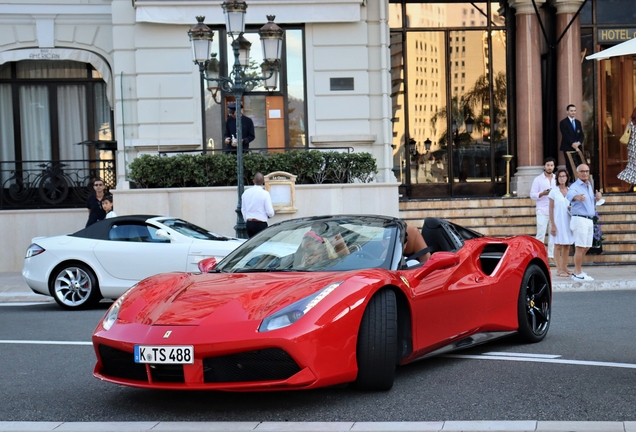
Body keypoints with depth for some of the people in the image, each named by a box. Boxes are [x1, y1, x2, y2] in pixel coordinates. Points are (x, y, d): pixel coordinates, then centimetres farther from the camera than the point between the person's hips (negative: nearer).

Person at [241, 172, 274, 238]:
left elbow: (243, 210, 14)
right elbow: (270, 213, -12)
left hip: (249, 223, 5)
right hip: (261, 224, -5)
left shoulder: (246, 193, 5)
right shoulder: (265, 194, -11)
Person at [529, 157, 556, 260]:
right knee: (540, 235, -8)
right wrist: (542, 194, -16)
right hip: (542, 211, -4)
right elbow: (532, 194, 2)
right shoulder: (538, 179, 5)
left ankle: (551, 256, 7)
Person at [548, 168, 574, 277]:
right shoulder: (554, 191, -3)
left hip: (568, 221, 5)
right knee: (558, 246, -3)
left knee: (567, 246, 6)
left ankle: (565, 268, 14)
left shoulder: (570, 191, 10)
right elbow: (551, 208, -4)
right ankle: (559, 269, -1)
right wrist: (552, 225, -10)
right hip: (558, 221, -5)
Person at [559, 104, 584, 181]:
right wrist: (573, 144, -16)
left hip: (578, 148, 5)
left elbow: (581, 135, 12)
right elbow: (566, 136, -10)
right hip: (568, 148, -5)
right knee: (570, 166, -8)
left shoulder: (578, 122, 18)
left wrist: (578, 143, -7)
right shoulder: (563, 122, -2)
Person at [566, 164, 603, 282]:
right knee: (580, 248, -8)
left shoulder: (589, 186, 16)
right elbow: (570, 194, -34)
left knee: (585, 248, 12)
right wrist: (576, 197, -57)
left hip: (589, 220, 8)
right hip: (580, 219, -8)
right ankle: (578, 274, -4)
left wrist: (597, 198, 3)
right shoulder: (575, 186, -10)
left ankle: (577, 272, 21)